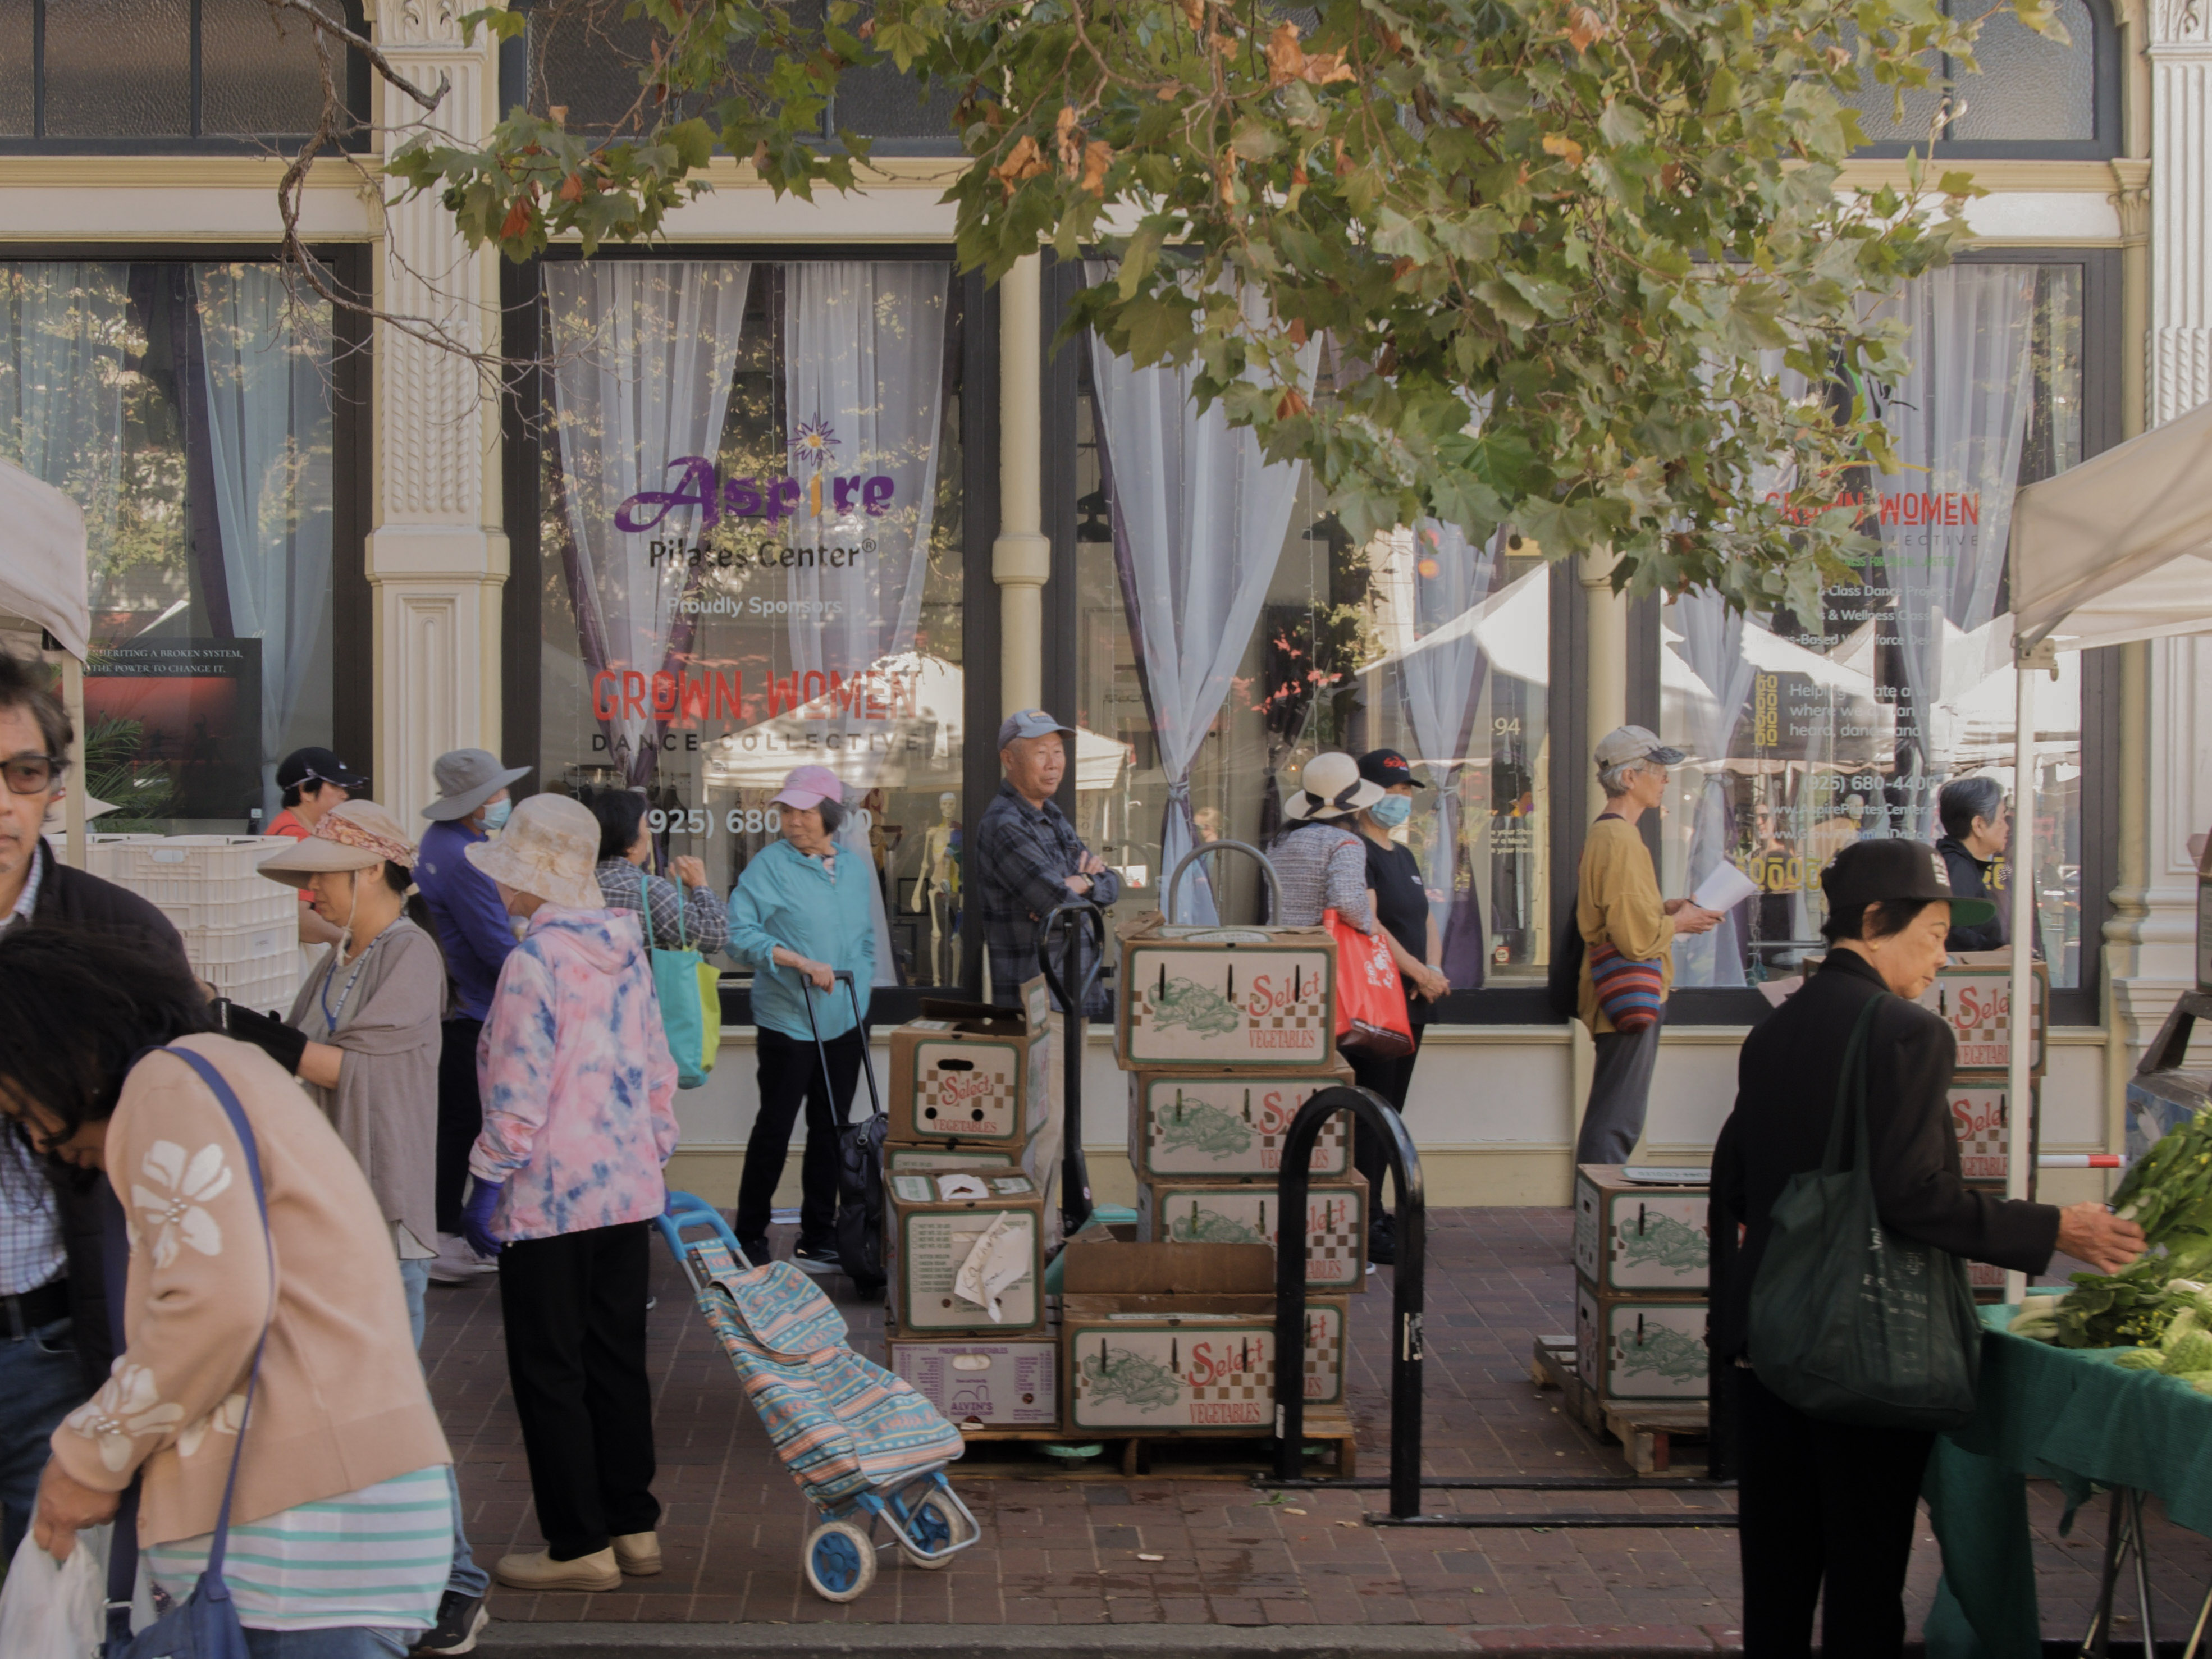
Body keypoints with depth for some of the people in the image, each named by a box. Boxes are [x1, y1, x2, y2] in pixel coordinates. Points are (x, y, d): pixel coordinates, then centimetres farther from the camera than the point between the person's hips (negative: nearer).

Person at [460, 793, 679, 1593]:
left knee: (549, 1375, 3)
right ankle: (634, 1527, 22)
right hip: (627, 1189, 8)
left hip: (551, 1198, -8)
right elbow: (657, 1069, 13)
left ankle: (580, 1546, 9)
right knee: (617, 1360, 15)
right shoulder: (627, 951, 8)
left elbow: (520, 1089, -19)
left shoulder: (537, 959, -16)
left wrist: (488, 1183, -12)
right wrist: (654, 1158, 20)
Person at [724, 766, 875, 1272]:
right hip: (787, 1021, -5)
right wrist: (800, 962, -22)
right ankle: (750, 1239, 13)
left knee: (831, 1129, 10)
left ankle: (818, 1238, 20)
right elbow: (739, 935, -15)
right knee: (774, 1129, 0)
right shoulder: (769, 865, -7)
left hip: (844, 1022, 5)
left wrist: (859, 991, 9)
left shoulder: (856, 869, 9)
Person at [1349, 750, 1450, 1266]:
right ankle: (1363, 1223, -7)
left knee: (1390, 1109, 12)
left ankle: (1375, 1211, 18)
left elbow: (1427, 920, 20)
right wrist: (1420, 973, -17)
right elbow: (1367, 923, -18)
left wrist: (1434, 970, 0)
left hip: (1410, 1004, 9)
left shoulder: (1404, 855, 19)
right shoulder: (1354, 850, -10)